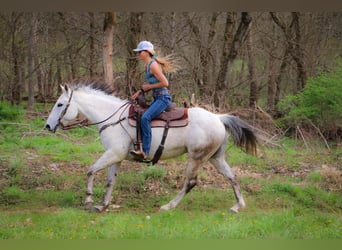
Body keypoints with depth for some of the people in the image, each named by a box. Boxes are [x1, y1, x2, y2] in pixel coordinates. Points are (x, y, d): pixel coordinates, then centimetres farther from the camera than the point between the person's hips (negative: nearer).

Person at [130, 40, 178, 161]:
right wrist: (140, 91, 7)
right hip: (157, 98, 11)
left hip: (163, 98, -11)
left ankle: (145, 152, -31)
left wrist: (149, 87, -11)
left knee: (145, 117, -27)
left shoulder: (153, 65, -15)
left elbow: (165, 83, -19)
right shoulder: (147, 66, 14)